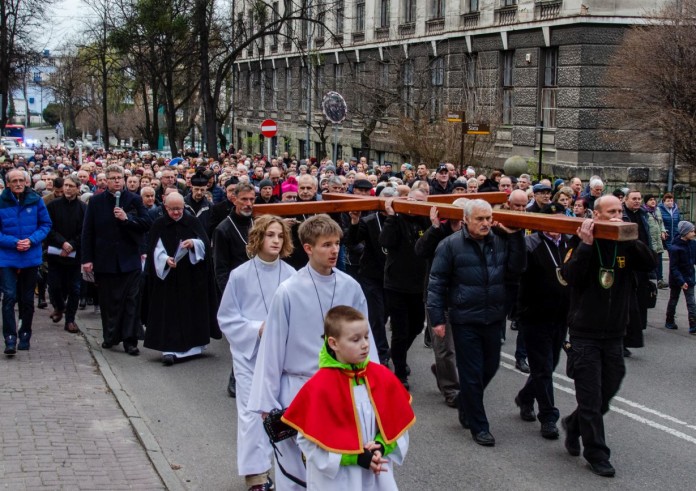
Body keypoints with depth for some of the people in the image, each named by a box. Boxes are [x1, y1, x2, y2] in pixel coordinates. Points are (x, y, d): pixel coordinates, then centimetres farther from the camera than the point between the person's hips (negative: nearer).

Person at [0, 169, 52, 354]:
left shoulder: (35, 200, -3)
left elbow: (46, 224, 2)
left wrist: (31, 240, -13)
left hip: (31, 257, 2)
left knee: (27, 299, 12)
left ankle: (25, 335, 27)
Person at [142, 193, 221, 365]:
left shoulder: (193, 222, 4)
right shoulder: (158, 225, 0)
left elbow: (204, 243, -1)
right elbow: (155, 251, -4)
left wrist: (193, 243, -22)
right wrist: (165, 259, -23)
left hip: (192, 276, 2)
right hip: (167, 277, -2)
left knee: (193, 311, 7)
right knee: (169, 312, -6)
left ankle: (193, 344, 21)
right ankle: (169, 349, -7)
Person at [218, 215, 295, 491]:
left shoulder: (291, 275, -6)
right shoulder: (240, 275, -9)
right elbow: (226, 319, -3)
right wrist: (257, 328, -16)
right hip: (249, 353, -2)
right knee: (252, 413, -2)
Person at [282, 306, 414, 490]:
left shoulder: (382, 377, -3)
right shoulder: (320, 387, -16)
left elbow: (397, 423, 5)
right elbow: (310, 440, -14)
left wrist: (381, 448, -13)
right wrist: (356, 457, -17)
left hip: (378, 475, 4)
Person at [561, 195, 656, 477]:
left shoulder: (625, 244, 2)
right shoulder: (583, 243, -9)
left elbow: (649, 264, -13)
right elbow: (569, 276, -22)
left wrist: (631, 239, -24)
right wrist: (586, 244, -29)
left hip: (614, 334, 4)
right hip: (585, 334, -4)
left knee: (607, 393, 16)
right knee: (591, 398, 1)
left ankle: (574, 424, 40)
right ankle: (596, 454, 12)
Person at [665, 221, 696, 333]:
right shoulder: (675, 248, -21)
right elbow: (673, 267, -20)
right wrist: (681, 282, -24)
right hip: (676, 279, -6)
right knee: (673, 301, 10)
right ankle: (669, 321, 21)